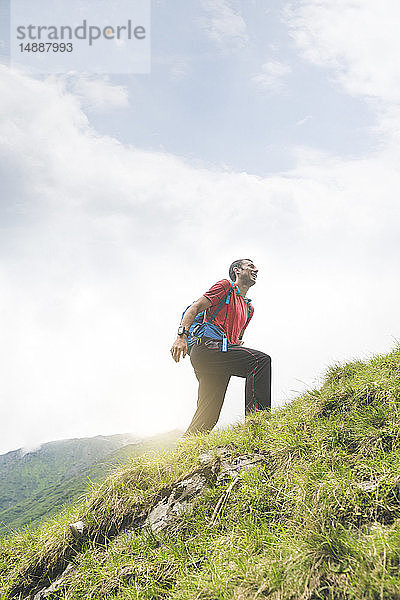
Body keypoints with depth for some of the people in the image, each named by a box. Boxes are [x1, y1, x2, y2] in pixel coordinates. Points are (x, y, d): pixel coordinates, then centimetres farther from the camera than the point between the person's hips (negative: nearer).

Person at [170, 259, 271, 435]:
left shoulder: (249, 308, 31)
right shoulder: (225, 286, 8)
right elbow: (195, 308, -1)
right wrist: (182, 336, -16)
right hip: (207, 346, -9)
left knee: (208, 416, 1)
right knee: (261, 360, -26)